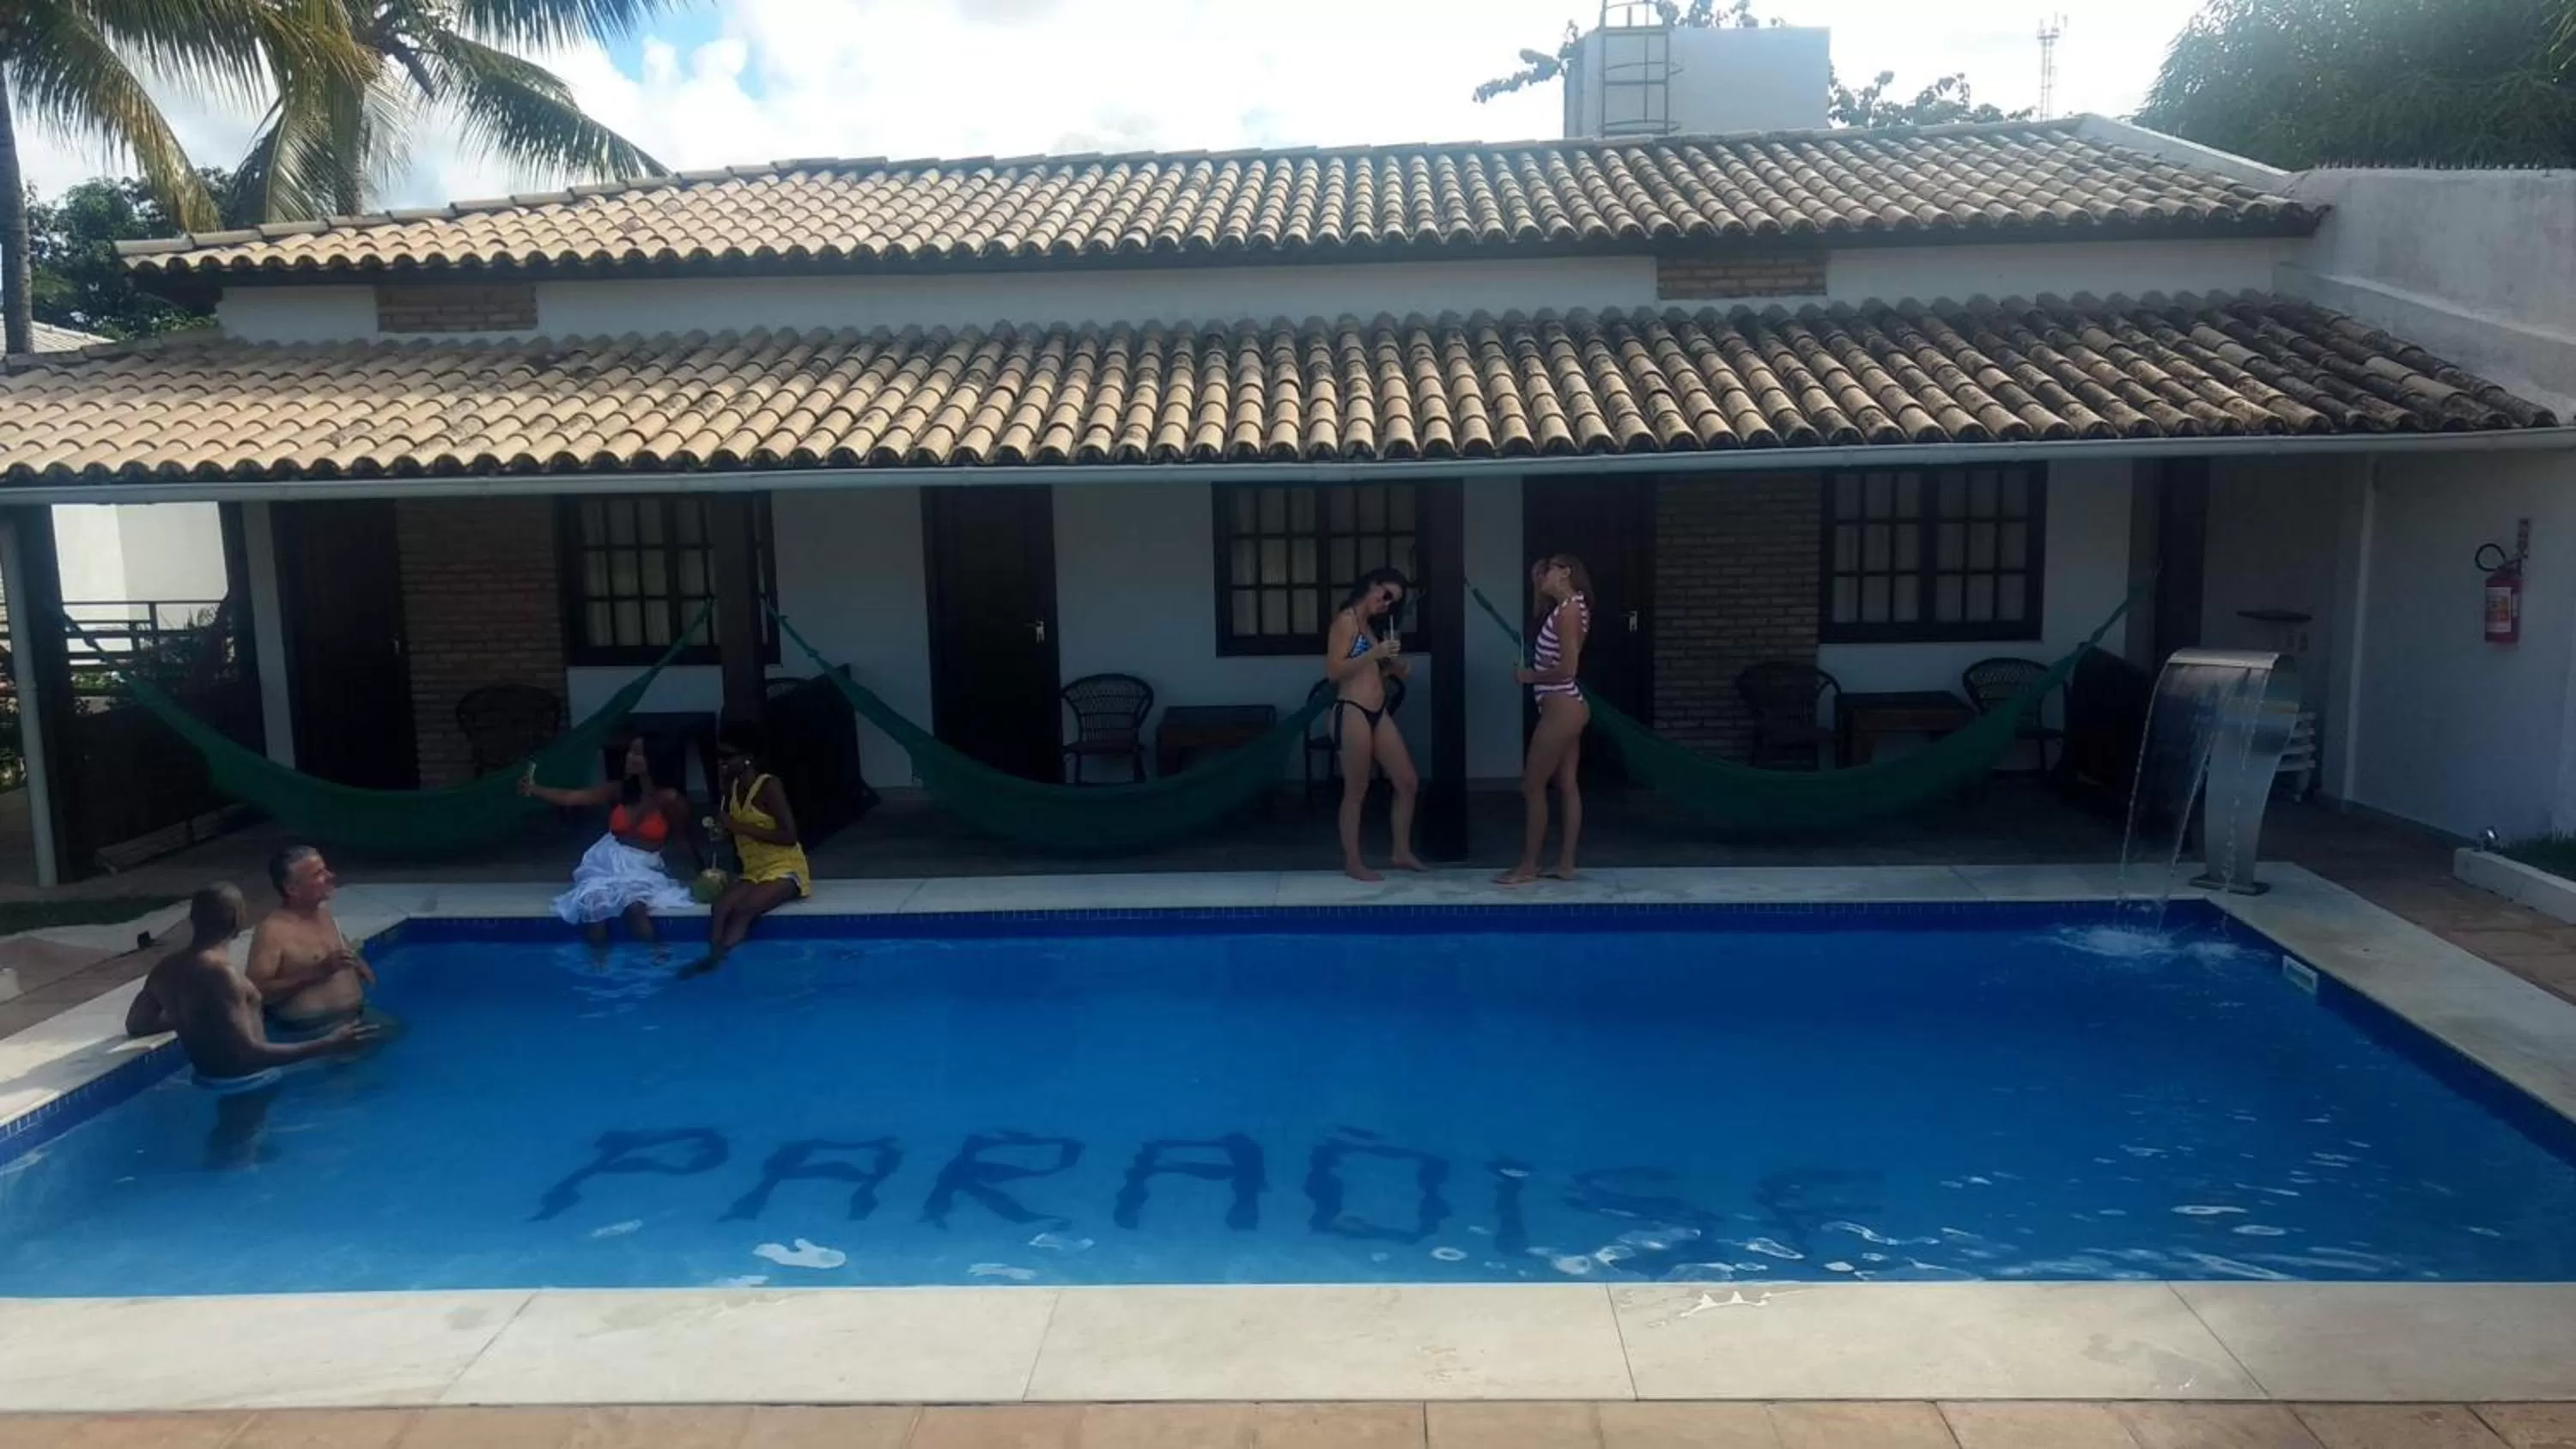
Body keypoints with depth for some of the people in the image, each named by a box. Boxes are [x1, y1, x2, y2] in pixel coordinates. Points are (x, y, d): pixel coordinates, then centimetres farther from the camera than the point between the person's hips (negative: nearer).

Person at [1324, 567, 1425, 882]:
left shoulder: (1370, 624, 19)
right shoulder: (1346, 619, -8)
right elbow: (1334, 671, -16)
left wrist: (1395, 665, 4)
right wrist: (1374, 654, -21)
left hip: (1378, 713, 9)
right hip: (1353, 712, -9)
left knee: (1408, 782, 9)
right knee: (1356, 791, -1)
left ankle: (1402, 853, 21)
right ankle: (1352, 862, 9)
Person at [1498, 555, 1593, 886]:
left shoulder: (1569, 610, -16)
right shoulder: (1566, 607, 12)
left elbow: (1567, 668, -22)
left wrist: (1530, 677, -8)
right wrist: (1537, 584, 15)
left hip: (1560, 708, -10)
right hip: (1567, 707, 10)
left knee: (1532, 785, -5)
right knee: (1567, 786, 10)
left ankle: (1528, 867, 0)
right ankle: (1565, 863, 13)